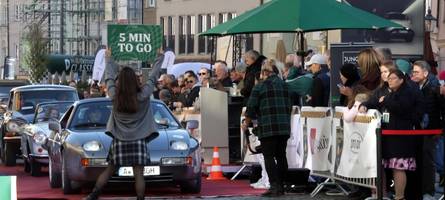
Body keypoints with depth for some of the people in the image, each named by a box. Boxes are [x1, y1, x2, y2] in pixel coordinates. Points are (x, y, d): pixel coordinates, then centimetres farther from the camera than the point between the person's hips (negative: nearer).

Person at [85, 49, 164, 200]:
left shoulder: (114, 96, -8)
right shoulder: (142, 95, -12)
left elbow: (109, 77, 9)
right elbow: (153, 77, 1)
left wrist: (108, 59, 26)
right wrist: (160, 58, 15)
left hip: (119, 141, 2)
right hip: (138, 141, -2)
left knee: (109, 171, 13)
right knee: (138, 175, -2)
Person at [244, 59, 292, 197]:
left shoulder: (259, 87, -3)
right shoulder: (284, 85, 13)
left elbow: (251, 109, -3)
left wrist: (246, 123, 12)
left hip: (267, 127, -5)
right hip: (284, 127, 5)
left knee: (269, 157, -3)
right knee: (281, 156, 10)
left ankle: (274, 186, -13)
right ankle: (280, 186, 13)